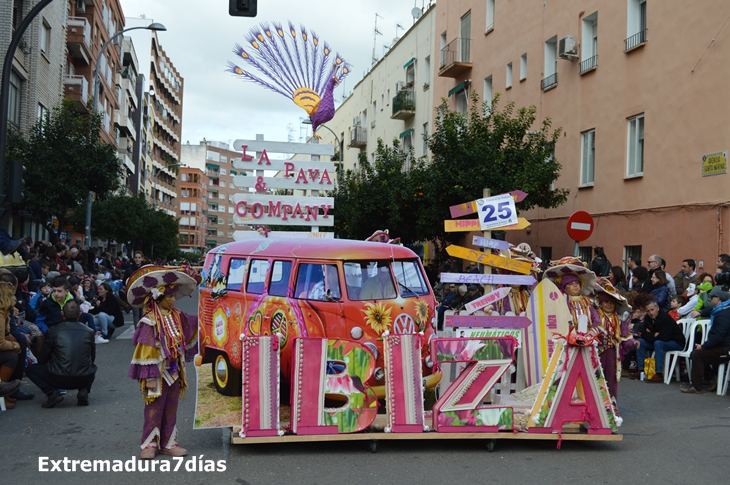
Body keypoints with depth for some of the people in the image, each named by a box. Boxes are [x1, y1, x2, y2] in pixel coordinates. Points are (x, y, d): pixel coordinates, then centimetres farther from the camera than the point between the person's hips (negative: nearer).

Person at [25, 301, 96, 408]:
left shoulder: (53, 330, -3)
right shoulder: (89, 331, 2)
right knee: (92, 367, 37)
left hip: (59, 380, -2)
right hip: (84, 380, 2)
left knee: (30, 369, 22)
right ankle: (83, 390, 8)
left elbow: (42, 359, 5)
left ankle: (52, 392, 0)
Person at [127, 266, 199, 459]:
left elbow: (193, 326, 25)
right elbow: (146, 350, -17)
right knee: (154, 408, 2)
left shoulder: (177, 316, 6)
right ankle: (149, 444, 14)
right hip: (157, 373, -7)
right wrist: (150, 377, -18)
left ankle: (168, 443, 21)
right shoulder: (150, 321, -16)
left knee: (171, 408, 12)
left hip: (174, 372, 7)